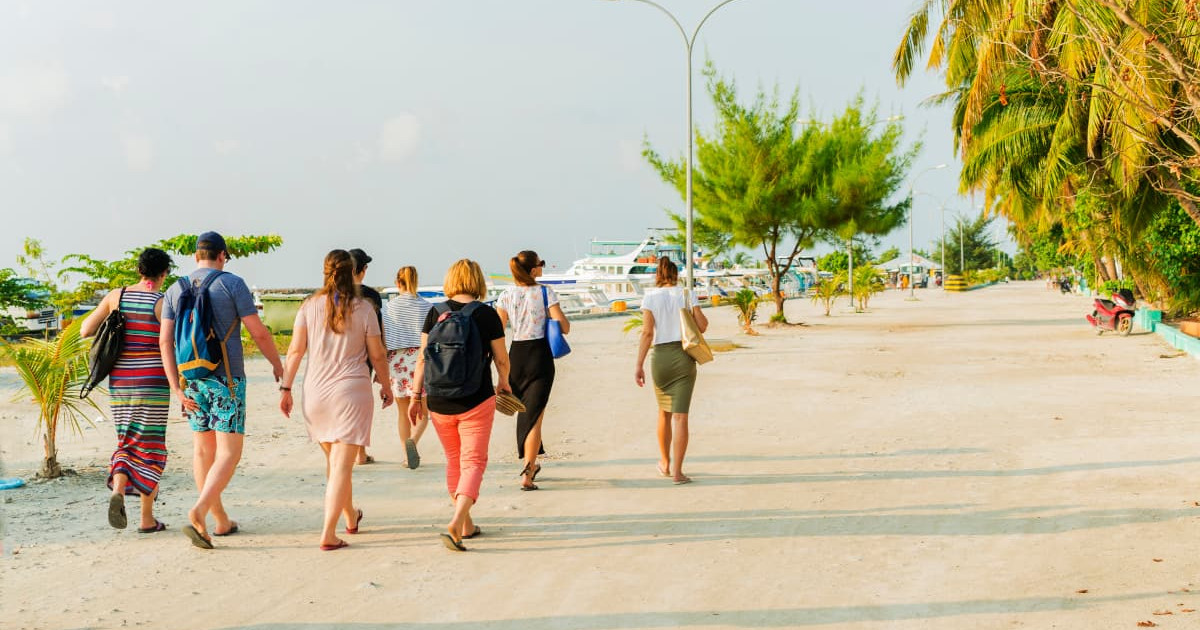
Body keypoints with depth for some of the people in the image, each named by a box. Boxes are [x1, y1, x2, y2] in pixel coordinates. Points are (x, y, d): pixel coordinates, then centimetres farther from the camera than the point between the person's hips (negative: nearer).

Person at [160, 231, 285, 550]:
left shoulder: (175, 290, 7)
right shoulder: (232, 284, -6)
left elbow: (165, 340, -1)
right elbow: (258, 332, -9)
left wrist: (176, 387, -1)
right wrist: (277, 364, 7)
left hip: (191, 378, 5)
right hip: (226, 379, -5)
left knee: (203, 449, 17)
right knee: (229, 453, -4)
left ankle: (221, 520, 23)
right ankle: (198, 514, -23)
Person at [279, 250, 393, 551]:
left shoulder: (310, 306, 1)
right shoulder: (363, 308, -4)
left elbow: (295, 350, -1)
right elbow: (377, 354, 1)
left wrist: (286, 388, 5)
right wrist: (385, 385, 15)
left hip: (316, 391, 3)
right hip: (352, 390, -3)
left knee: (333, 459, 20)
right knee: (342, 464, -4)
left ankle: (351, 517, 38)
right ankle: (328, 534, -11)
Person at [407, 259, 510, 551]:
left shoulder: (435, 313, 1)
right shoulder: (487, 314, -5)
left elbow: (422, 357, -1)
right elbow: (501, 359, 1)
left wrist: (416, 396, 6)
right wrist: (504, 383, 21)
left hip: (439, 403, 3)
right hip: (476, 401, -3)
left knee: (454, 461, 19)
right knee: (473, 463, 1)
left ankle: (466, 525, 28)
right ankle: (455, 524, -19)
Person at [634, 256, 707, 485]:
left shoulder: (650, 297, -1)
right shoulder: (687, 294, 1)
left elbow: (647, 333, -8)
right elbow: (702, 326, 0)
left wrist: (639, 366, -8)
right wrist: (701, 315, 22)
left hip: (660, 357, 1)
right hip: (684, 357, -1)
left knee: (664, 411, 20)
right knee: (680, 415, -3)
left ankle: (665, 463, 33)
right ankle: (677, 472, -10)